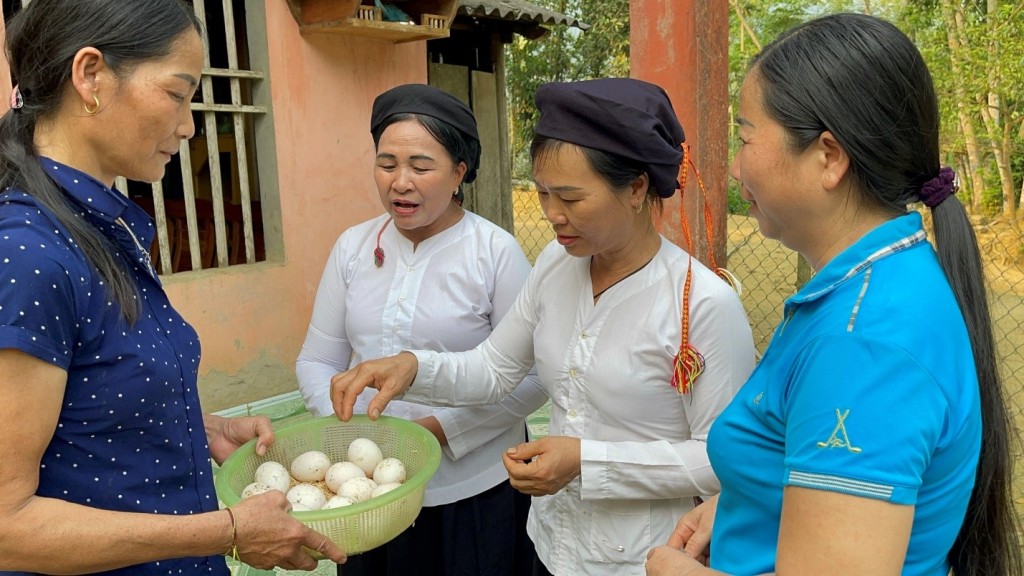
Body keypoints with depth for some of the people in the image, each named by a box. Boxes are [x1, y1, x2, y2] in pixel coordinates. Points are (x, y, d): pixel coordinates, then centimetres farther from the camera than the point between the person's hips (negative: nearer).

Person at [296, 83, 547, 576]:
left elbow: (532, 377, -10)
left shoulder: (496, 252, -11)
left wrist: (440, 429, -17)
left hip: (474, 492, -3)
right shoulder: (353, 246, 3)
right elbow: (317, 360, 7)